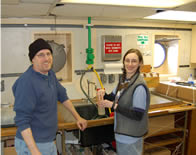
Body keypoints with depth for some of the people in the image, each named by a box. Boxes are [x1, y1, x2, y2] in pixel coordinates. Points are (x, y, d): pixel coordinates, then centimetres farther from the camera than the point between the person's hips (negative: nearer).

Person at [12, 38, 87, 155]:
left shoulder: (50, 74, 2)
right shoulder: (26, 82, -23)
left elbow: (62, 96, 13)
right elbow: (22, 121, -24)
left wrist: (78, 117, 17)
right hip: (31, 144, -7)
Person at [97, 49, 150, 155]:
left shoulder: (139, 86, -24)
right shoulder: (123, 80, 2)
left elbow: (138, 115, -25)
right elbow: (114, 97, 12)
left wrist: (113, 105, -25)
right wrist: (103, 94, -9)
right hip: (121, 132, 8)